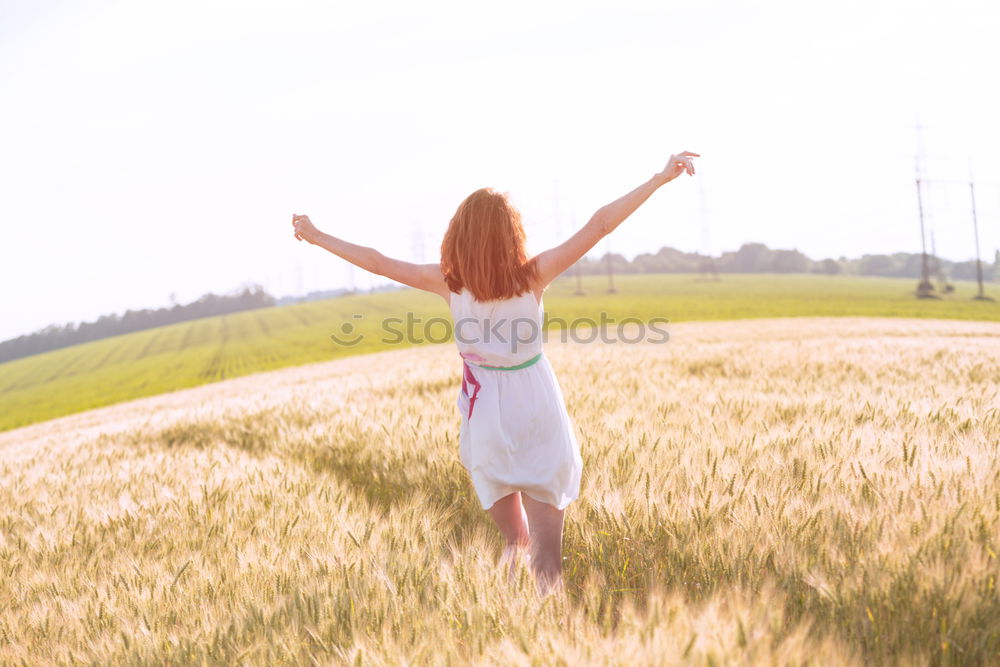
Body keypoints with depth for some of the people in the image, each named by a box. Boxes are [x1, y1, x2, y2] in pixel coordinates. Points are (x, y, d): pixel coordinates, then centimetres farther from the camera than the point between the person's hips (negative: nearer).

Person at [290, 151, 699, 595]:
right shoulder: (533, 275, -14)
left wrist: (316, 237, 9)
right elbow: (599, 226, -13)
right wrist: (661, 178, -11)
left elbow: (378, 263, -3)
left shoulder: (449, 282, -11)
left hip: (485, 411, 1)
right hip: (536, 405, -1)